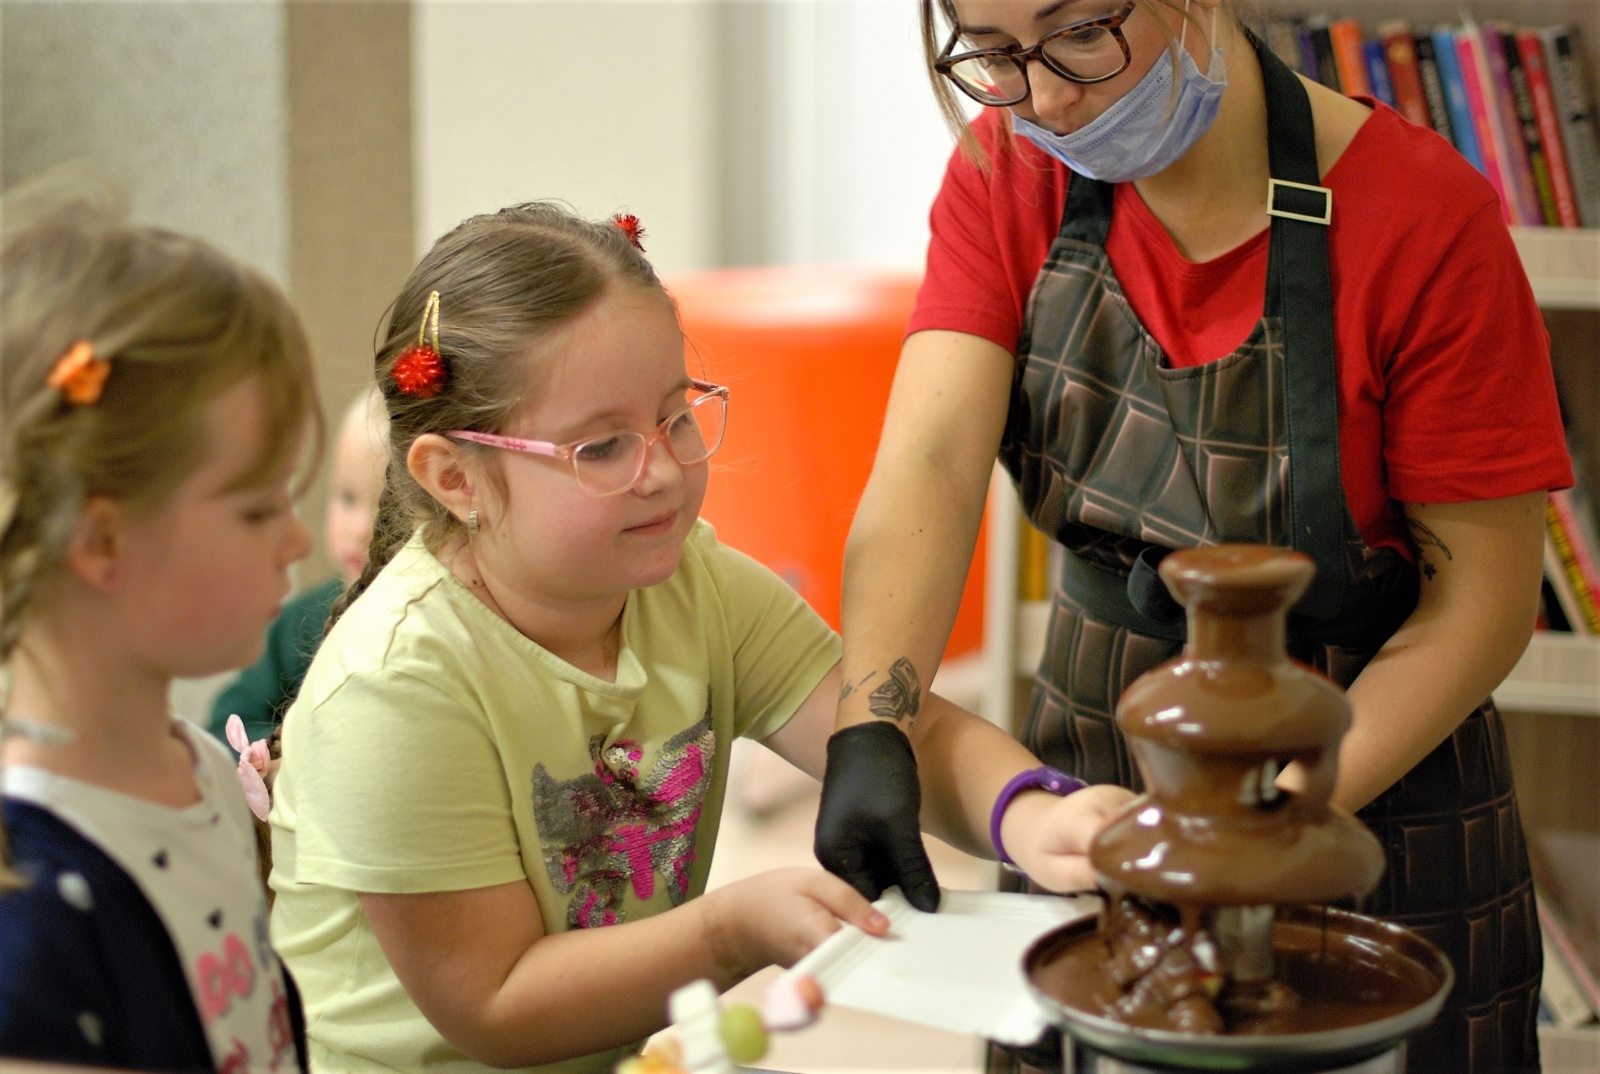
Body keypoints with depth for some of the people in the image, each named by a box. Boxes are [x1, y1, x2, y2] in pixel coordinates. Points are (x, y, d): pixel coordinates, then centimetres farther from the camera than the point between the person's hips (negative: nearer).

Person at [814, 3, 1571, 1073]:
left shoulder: (1418, 213, -21)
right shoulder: (1007, 176, -8)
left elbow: (1484, 598, -17)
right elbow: (928, 465, -21)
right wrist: (871, 730, -36)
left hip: (1367, 768, -3)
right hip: (1085, 783, 4)